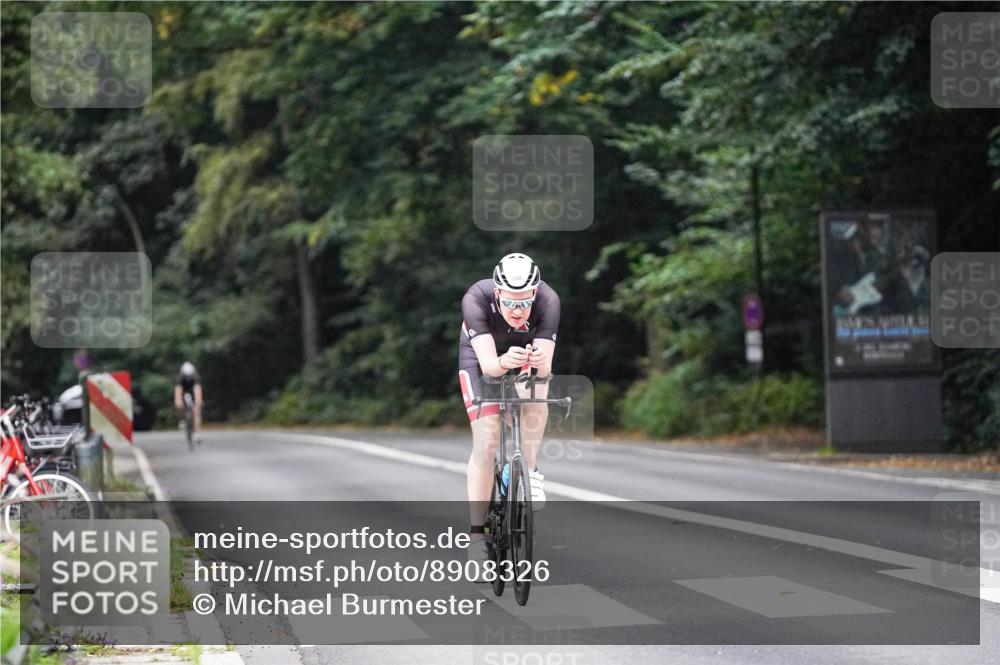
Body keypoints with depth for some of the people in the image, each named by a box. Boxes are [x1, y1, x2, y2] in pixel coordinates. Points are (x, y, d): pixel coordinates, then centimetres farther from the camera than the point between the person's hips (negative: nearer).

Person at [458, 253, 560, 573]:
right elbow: (487, 363, -43)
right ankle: (477, 533, -8)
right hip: (481, 358, -1)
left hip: (529, 356, 1)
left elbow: (546, 366, -38)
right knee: (486, 441, -14)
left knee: (536, 396, -33)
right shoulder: (476, 299, -36)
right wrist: (503, 362, -65)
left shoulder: (548, 300, -33)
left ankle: (530, 469, -10)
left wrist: (540, 362, -61)